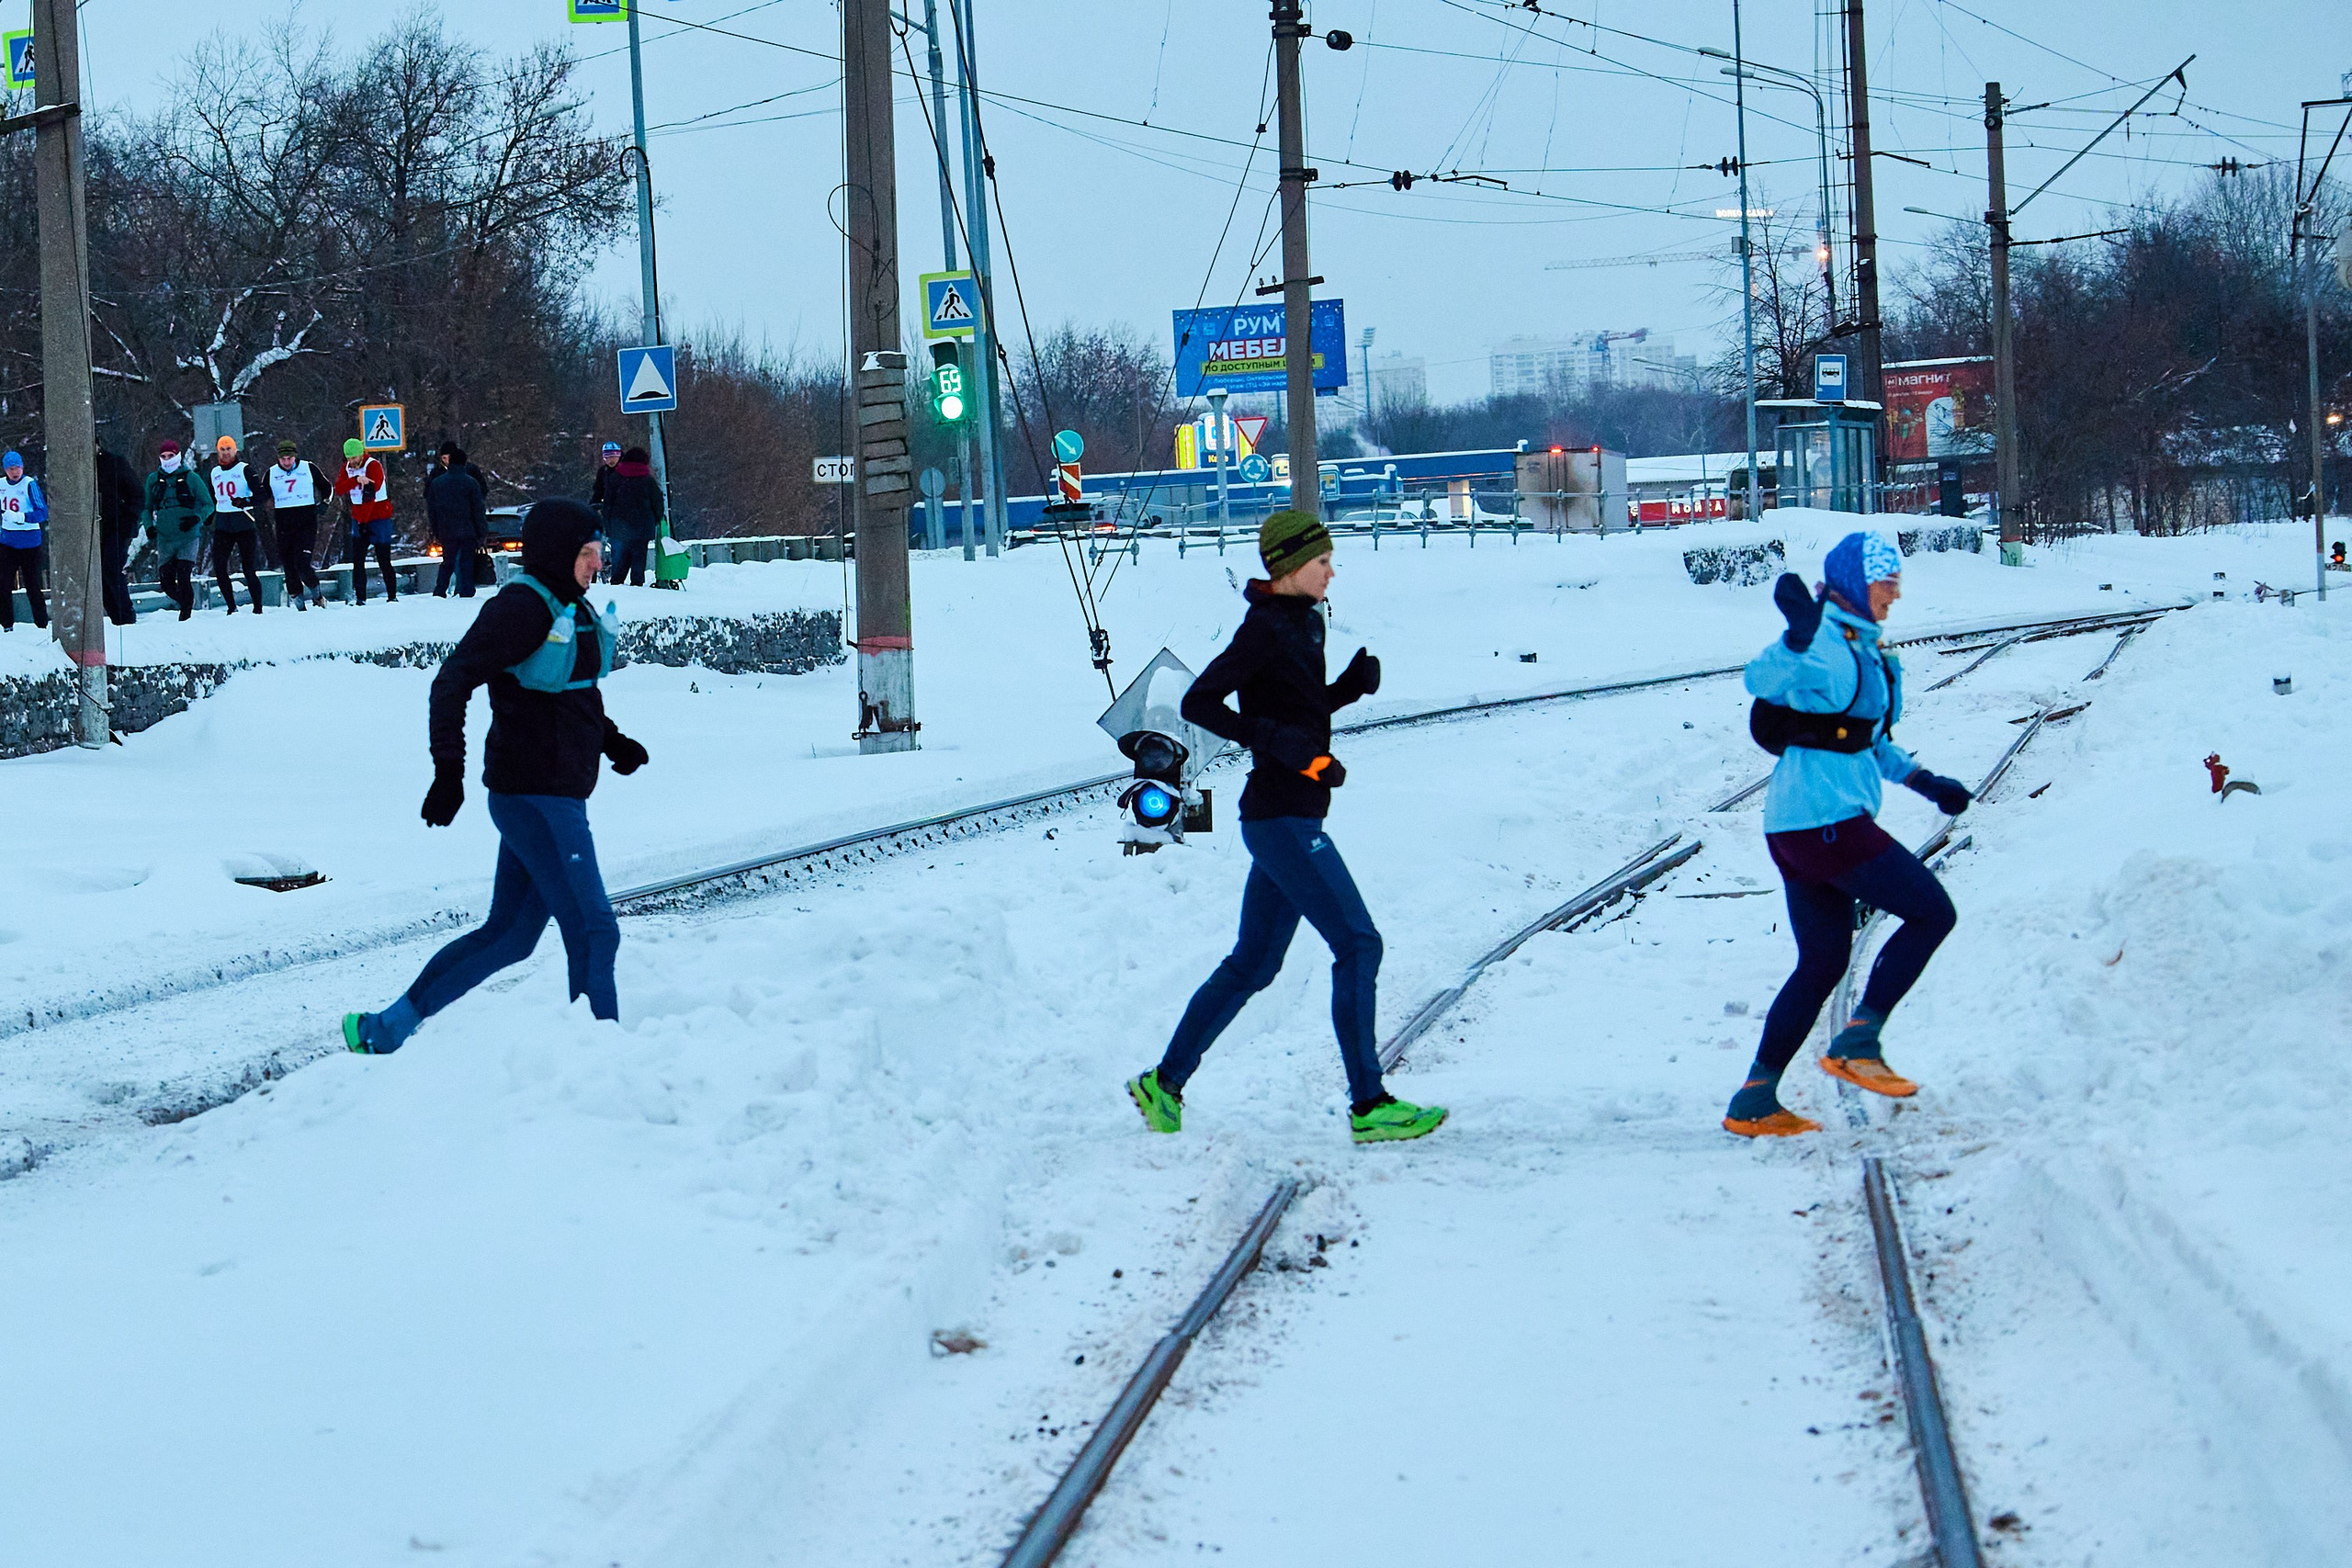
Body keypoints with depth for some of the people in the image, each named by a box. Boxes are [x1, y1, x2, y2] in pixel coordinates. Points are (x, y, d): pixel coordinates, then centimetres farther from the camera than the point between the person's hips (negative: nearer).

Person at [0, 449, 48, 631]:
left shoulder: (30, 484, -11)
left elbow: (43, 512, -16)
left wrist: (21, 517, -27)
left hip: (29, 542, -5)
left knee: (32, 585, 0)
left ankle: (42, 623, 10)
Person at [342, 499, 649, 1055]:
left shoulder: (572, 609, 13)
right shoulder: (521, 608, -15)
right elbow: (452, 682, -19)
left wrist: (611, 741, 12)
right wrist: (448, 770, -26)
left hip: (558, 796, 10)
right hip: (535, 796, -10)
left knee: (509, 936, 13)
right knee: (593, 933, -9)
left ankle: (385, 1029, 19)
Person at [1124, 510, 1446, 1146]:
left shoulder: (1306, 621, 13)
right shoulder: (1265, 629, -14)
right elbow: (1198, 703, -17)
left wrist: (1355, 681, 4)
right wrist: (1277, 744, -24)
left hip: (1291, 817, 10)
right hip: (1282, 816, -10)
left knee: (1253, 963, 14)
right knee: (1358, 945, -10)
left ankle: (1166, 1083, 22)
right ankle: (1369, 1107, -9)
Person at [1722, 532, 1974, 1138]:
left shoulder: (1857, 645, 16)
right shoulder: (1828, 647, -15)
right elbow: (1763, 679, -34)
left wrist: (1923, 781, 24)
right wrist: (1796, 637, -53)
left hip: (1796, 825, 10)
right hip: (1828, 820, -10)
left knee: (1823, 964, 15)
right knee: (1932, 912, -2)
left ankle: (1755, 1100, 15)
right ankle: (1857, 1042, -2)